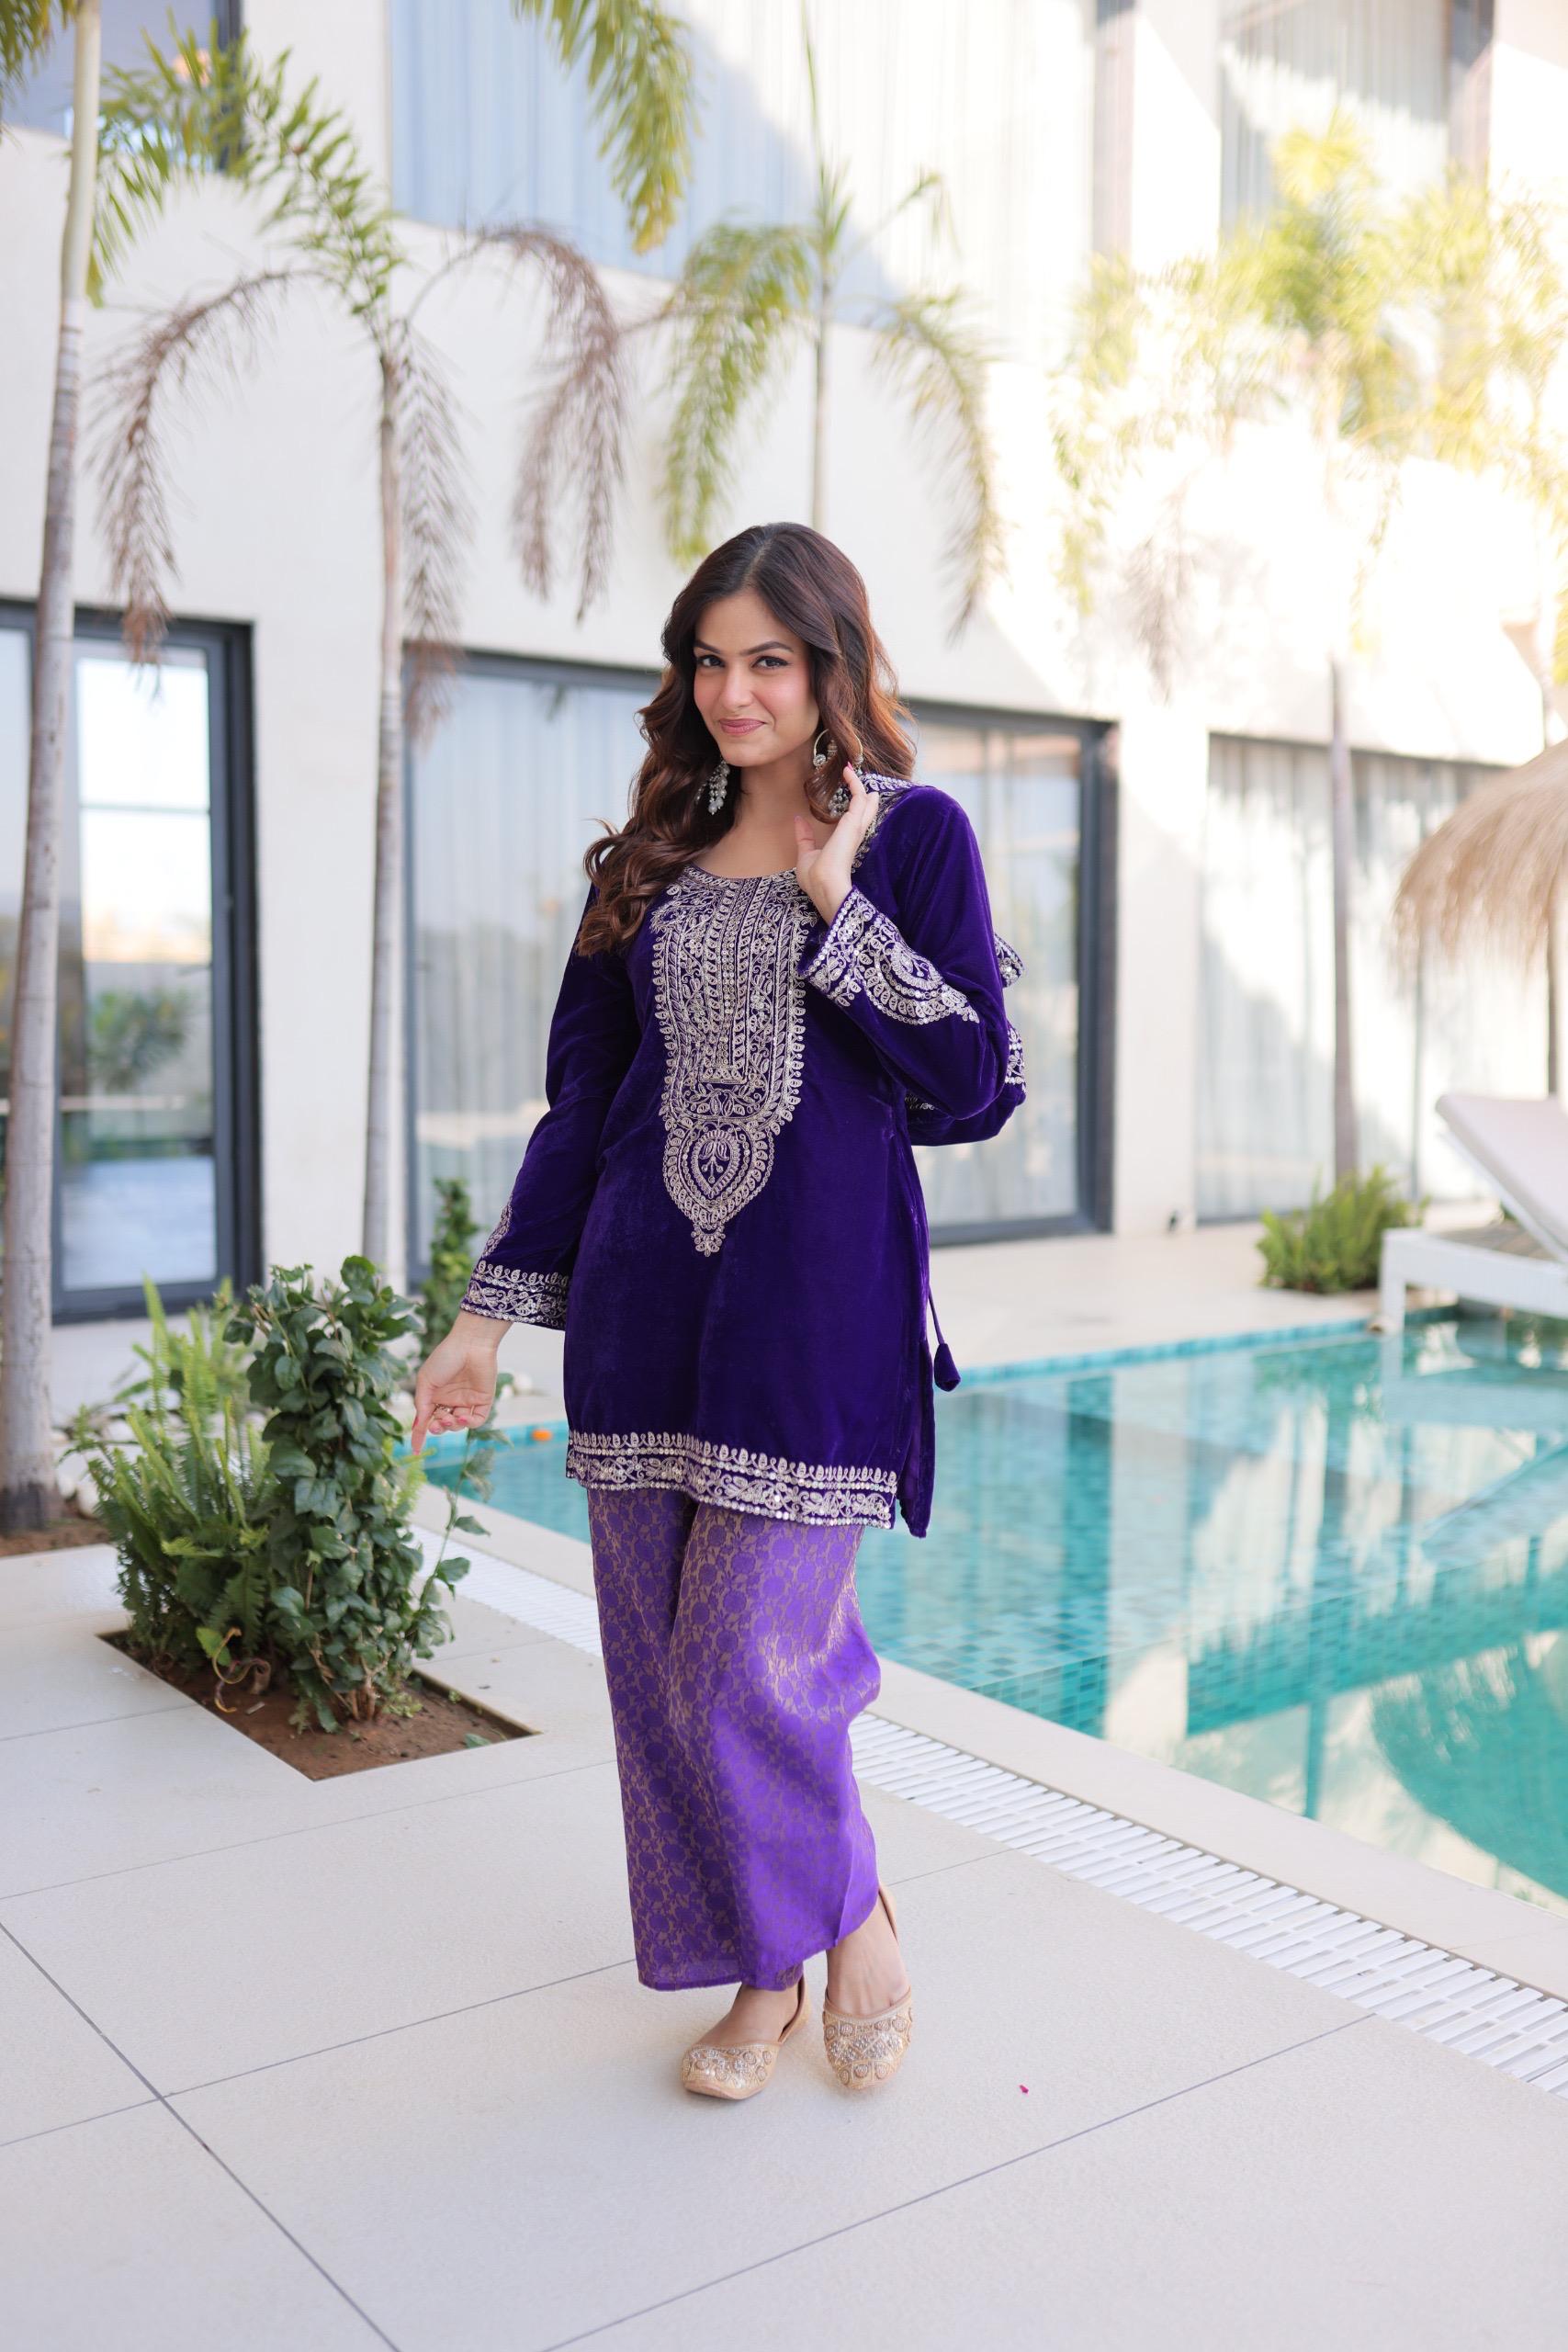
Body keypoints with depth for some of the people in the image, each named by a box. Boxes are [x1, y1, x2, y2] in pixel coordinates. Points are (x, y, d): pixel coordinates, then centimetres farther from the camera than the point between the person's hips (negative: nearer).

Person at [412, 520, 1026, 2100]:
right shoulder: (652, 858, 12)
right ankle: (762, 1975, 29)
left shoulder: (912, 833, 1)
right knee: (661, 1672, 9)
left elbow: (980, 1086, -6)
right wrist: (492, 1312, 9)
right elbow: (581, 1102, 12)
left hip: (818, 1302, -4)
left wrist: (836, 906, -11)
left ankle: (855, 1914, 24)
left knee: (740, 1670, -6)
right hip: (644, 1303, 5)